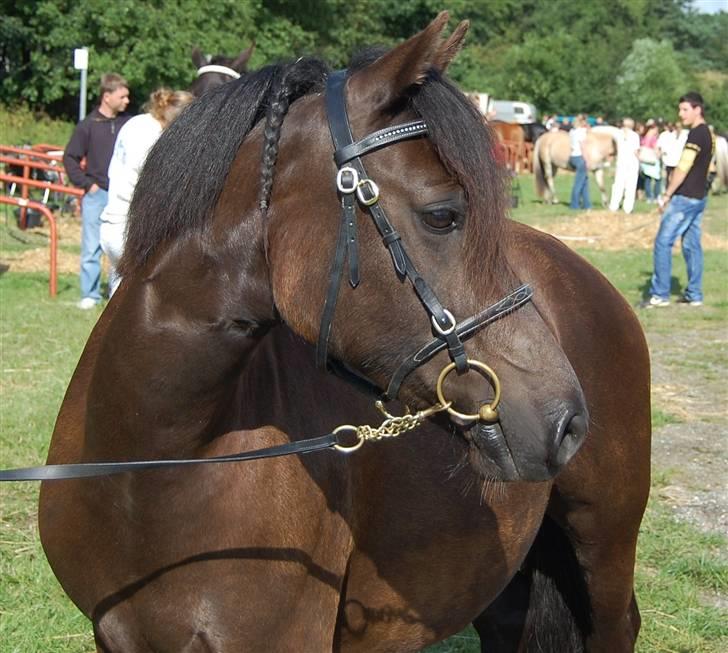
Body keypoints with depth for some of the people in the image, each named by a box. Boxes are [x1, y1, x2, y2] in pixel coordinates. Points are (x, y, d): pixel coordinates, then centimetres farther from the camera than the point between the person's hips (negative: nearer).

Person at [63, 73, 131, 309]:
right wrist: (86, 183, -6)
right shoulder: (88, 125, -4)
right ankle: (90, 294, 8)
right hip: (97, 195, -2)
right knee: (92, 247, 1)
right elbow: (70, 158, 0)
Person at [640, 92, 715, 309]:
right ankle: (694, 295, 13)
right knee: (691, 244, 11)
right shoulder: (707, 134, 14)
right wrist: (671, 194, 17)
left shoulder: (696, 134, -16)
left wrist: (667, 196, -13)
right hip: (698, 197, 10)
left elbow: (683, 168, -19)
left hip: (685, 198, -10)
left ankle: (660, 294, -5)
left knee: (663, 242, -6)